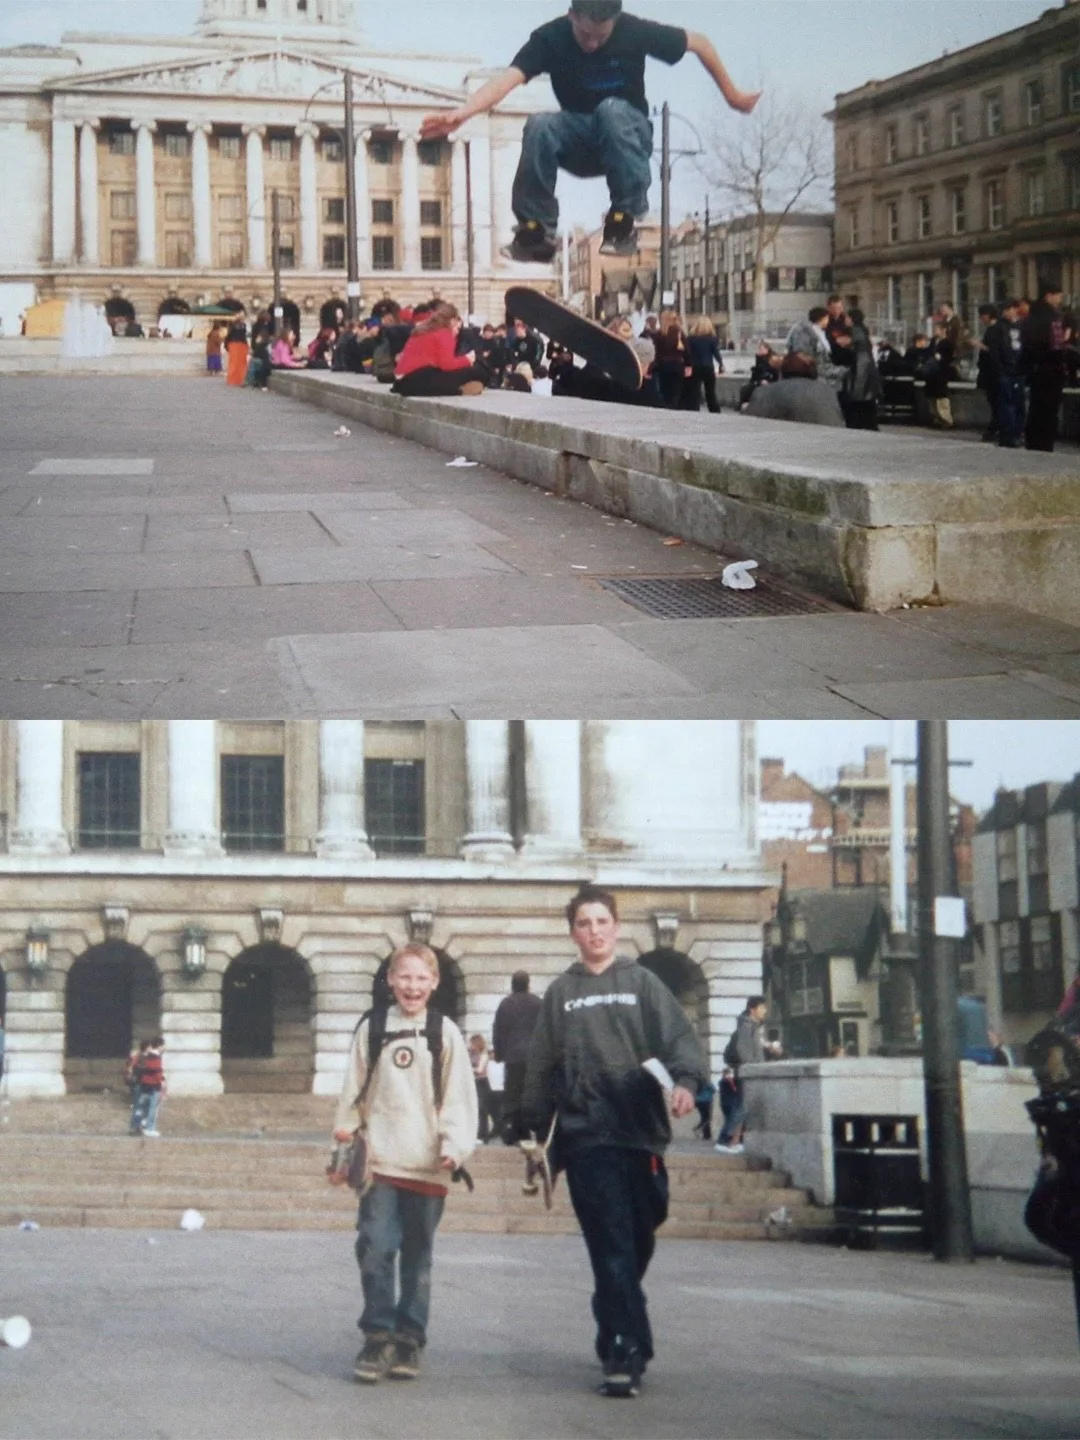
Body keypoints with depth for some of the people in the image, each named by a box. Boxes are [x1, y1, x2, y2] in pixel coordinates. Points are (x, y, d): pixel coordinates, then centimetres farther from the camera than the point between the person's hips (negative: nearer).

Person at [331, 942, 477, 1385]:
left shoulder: (445, 1033, 1)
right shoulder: (372, 1028, 5)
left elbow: (459, 1095, -2)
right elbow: (355, 1084, 11)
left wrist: (455, 1146, -11)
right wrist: (346, 1125, 8)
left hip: (427, 1165, 0)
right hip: (380, 1161, 0)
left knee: (418, 1255, 8)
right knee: (376, 1248, -9)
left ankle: (409, 1340, 16)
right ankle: (378, 1337, 0)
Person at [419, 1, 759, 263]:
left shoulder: (635, 32, -16)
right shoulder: (550, 38, -17)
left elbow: (699, 43, -2)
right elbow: (509, 77, -33)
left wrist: (731, 94, 3)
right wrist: (461, 114, -50)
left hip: (628, 135, -1)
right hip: (579, 141, 1)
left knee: (611, 110, -36)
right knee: (539, 126, -32)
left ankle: (624, 219, -30)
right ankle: (536, 230, -25)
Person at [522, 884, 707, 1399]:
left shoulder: (642, 984, 9)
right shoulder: (560, 994, 13)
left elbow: (679, 1037, -3)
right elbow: (541, 1067, 14)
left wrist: (686, 1079, -23)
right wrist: (537, 1132, 10)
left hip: (640, 1132, 1)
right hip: (586, 1138, -1)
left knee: (636, 1245, 9)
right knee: (613, 1248, -9)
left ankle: (615, 1341, 26)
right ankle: (627, 1352, -13)